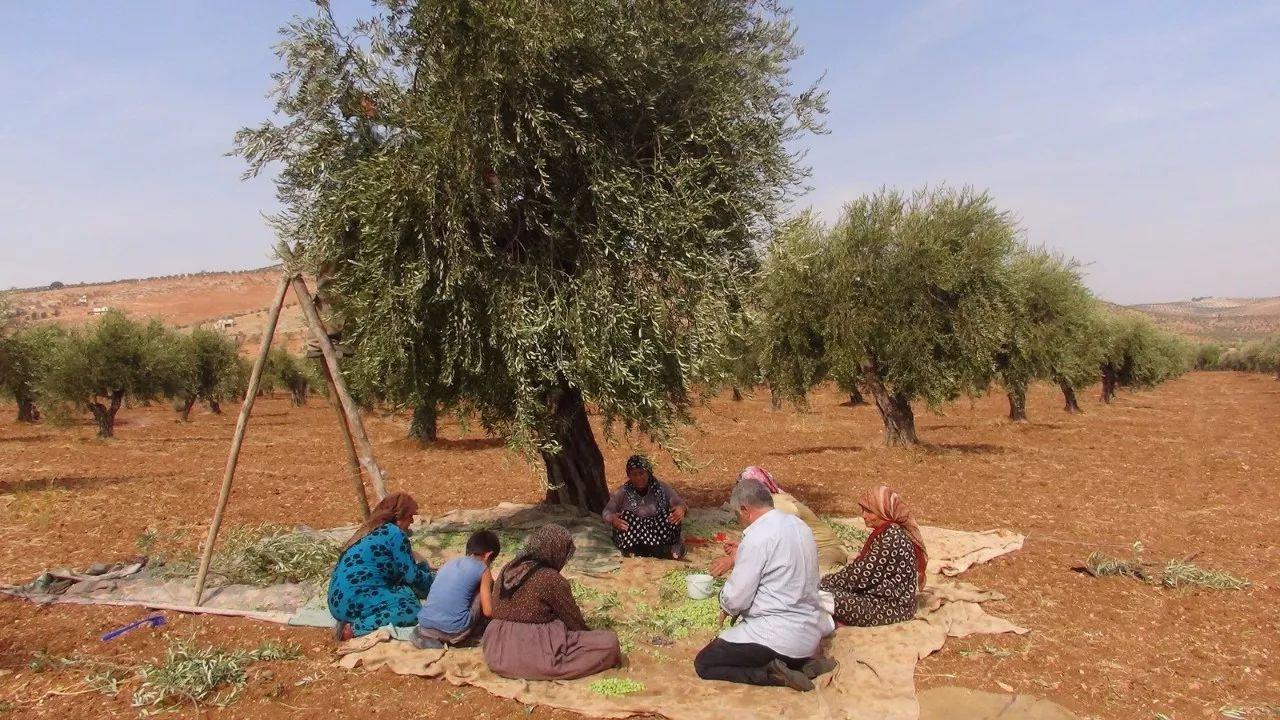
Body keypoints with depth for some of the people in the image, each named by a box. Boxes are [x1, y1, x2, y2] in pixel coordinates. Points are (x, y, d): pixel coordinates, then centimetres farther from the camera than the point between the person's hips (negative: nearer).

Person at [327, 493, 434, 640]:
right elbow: (412, 576, -4)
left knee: (405, 590, 15)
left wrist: (422, 567, 32)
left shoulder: (371, 529, 19)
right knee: (412, 610, -16)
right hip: (354, 601, -10)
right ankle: (354, 628, -19)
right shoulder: (395, 534, -9)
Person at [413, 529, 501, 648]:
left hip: (425, 627, 5)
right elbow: (488, 611, 2)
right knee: (488, 587, 14)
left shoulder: (448, 564, 19)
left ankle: (428, 637, 19)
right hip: (454, 633, -5)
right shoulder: (482, 570, 4)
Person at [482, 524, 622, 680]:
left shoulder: (508, 569, 7)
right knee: (609, 642, -8)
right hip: (535, 656, -8)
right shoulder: (552, 580, -13)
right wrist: (586, 635, 19)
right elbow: (573, 619, -2)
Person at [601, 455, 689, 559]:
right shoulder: (622, 493, 4)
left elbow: (681, 503, 1)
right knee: (626, 516, -27)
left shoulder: (661, 488, 5)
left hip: (660, 531, 1)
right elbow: (606, 512, -2)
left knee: (672, 515, -24)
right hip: (632, 537, 0)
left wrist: (682, 508, -24)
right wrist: (613, 519, -27)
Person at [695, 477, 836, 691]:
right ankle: (803, 664, 10)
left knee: (703, 664, 3)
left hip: (779, 635, -8)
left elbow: (736, 600, -15)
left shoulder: (757, 537, -18)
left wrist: (727, 607, 7)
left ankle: (774, 675, -10)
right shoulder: (799, 525, 6)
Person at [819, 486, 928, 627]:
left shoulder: (891, 538, -23)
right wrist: (828, 580, 0)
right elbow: (861, 565, 10)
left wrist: (824, 582, -11)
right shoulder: (886, 532, 8)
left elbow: (861, 575, -22)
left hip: (892, 608, -11)